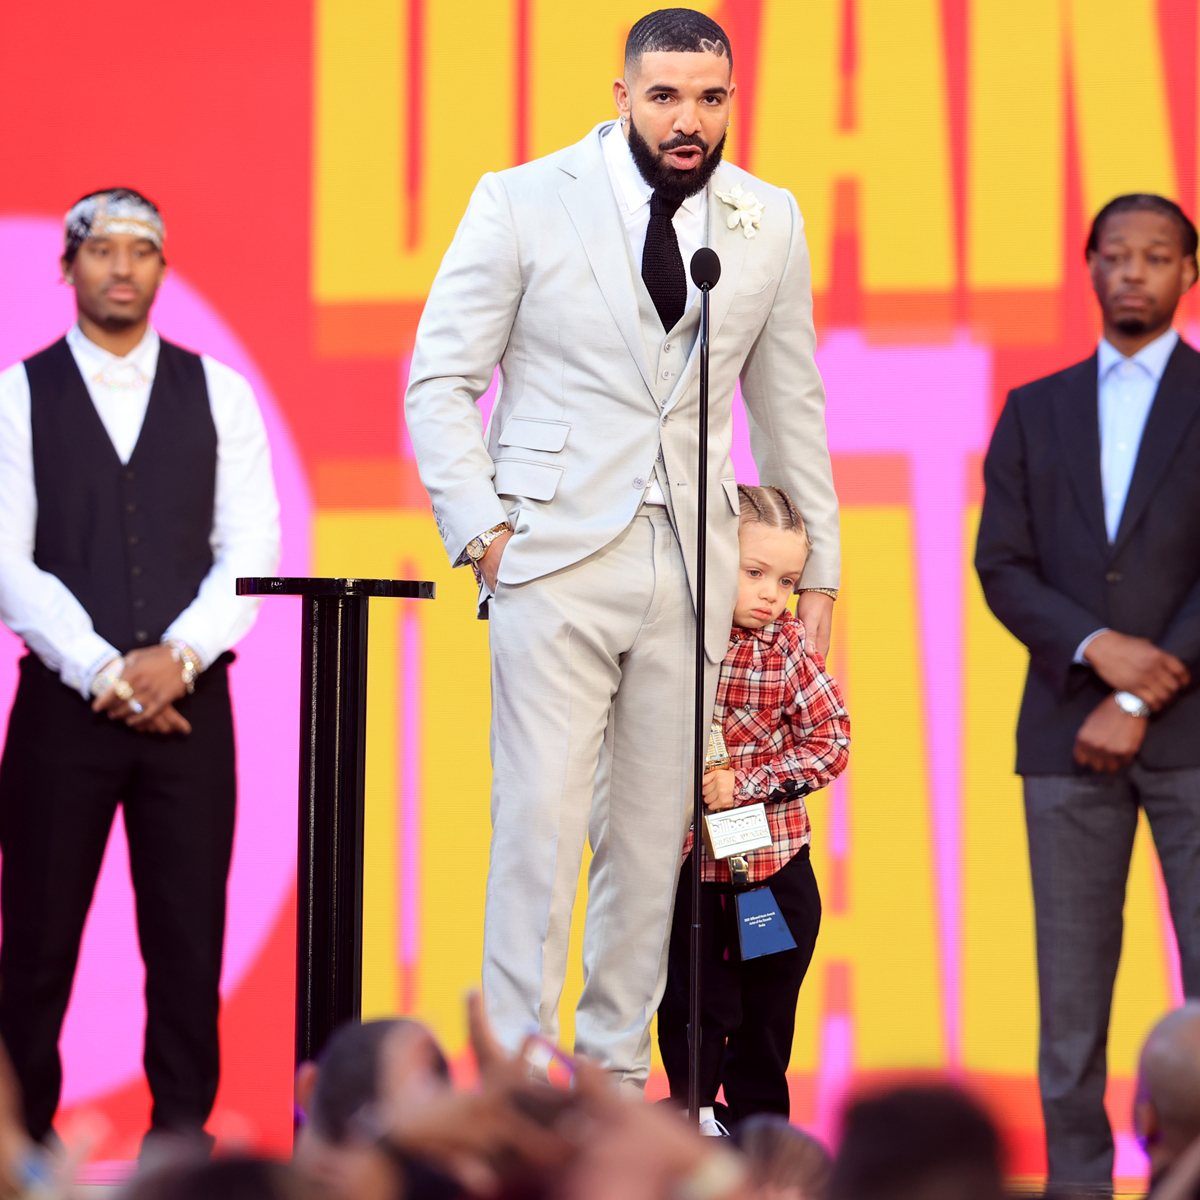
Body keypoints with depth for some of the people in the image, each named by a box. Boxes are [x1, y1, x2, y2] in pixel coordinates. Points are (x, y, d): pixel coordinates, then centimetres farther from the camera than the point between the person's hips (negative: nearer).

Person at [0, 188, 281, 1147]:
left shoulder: (218, 394, 9)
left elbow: (252, 552, 3)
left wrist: (178, 657, -11)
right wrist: (103, 673, -10)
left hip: (189, 700, 1)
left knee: (189, 934, 0)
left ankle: (183, 1131, 7)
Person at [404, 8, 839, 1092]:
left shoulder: (769, 225, 9)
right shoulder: (523, 204, -1)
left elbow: (790, 405, 18)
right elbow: (441, 378, 3)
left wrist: (819, 571, 18)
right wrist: (481, 531, -6)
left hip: (691, 571, 3)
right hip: (555, 557, -3)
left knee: (653, 833, 4)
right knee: (541, 821, -10)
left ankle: (617, 1075, 12)